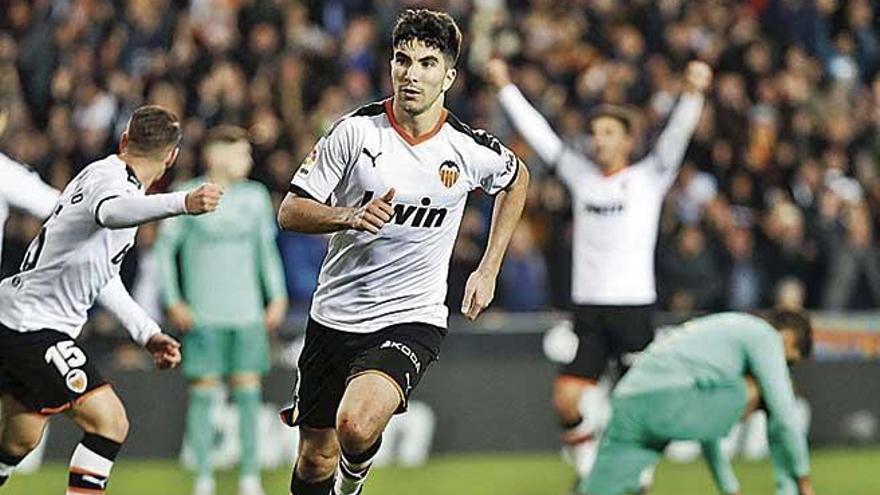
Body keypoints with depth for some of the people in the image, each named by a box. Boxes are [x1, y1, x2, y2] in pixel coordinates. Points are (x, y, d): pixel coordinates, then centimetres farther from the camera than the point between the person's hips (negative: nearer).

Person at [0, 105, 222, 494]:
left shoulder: (98, 174, 15)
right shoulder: (110, 178, -16)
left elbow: (101, 276, 26)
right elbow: (111, 212, -44)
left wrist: (147, 333, 22)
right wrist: (183, 203, -60)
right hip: (34, 327, -10)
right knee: (110, 421, -12)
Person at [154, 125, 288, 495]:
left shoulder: (255, 196, 10)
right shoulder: (188, 197, -2)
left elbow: (267, 249, 18)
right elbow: (164, 249, 2)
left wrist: (277, 297, 10)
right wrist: (173, 302, -5)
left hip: (247, 313, 3)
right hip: (203, 316, -3)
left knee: (248, 393, 1)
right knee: (203, 393, -3)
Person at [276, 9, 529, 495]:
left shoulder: (470, 150, -5)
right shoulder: (355, 131, -7)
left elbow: (516, 179, 19)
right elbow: (290, 212, -5)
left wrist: (488, 270, 14)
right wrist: (352, 217, -24)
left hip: (412, 318, -2)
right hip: (335, 314, 2)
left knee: (356, 425, -27)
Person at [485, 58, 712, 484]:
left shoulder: (648, 178, 4)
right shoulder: (581, 176, 13)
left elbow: (677, 134, -10)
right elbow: (537, 133, 18)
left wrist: (692, 93, -26)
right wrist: (505, 88, 19)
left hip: (635, 306, -3)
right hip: (588, 309, 3)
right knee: (567, 400, -8)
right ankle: (589, 477, 10)